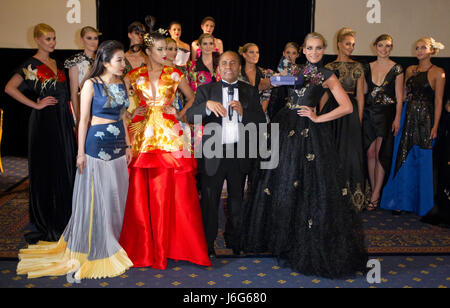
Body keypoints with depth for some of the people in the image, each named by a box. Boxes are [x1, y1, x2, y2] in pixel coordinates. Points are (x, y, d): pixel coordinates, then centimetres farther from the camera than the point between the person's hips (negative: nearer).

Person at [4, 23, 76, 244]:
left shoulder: (57, 64, 16)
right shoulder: (31, 65, -6)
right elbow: (10, 88, -17)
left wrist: (72, 119, 11)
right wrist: (36, 105, -15)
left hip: (63, 120, 7)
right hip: (44, 120, -7)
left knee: (64, 166, 10)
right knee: (46, 168, 1)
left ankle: (62, 216, 23)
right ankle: (46, 221, 14)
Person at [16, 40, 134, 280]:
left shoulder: (121, 84, 9)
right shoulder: (91, 84, -7)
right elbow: (84, 119, -7)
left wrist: (128, 145, 12)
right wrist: (81, 152, -10)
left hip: (118, 146, 6)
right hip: (97, 144, -6)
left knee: (116, 195, 10)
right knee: (95, 196, 1)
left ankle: (110, 245, 25)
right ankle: (92, 249, 16)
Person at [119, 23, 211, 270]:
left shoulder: (173, 74, 8)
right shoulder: (135, 75, 9)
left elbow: (192, 98, 16)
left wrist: (180, 115, 6)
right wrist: (130, 113, 5)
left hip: (169, 133, 0)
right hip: (142, 134, 1)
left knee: (169, 190, -4)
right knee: (141, 191, 0)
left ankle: (167, 243, 8)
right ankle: (143, 245, 13)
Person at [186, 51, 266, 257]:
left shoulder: (250, 92, 8)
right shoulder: (206, 90, 4)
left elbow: (261, 122, 0)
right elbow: (190, 117, -9)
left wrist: (243, 112, -17)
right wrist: (207, 105, -27)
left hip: (240, 153, 2)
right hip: (213, 154, -2)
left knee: (237, 200, 14)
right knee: (209, 201, 4)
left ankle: (234, 243, 32)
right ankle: (207, 245, 19)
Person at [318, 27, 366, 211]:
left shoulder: (358, 67, 5)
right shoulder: (328, 67, 8)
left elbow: (360, 96, 2)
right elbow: (324, 95, 8)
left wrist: (359, 120, -4)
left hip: (350, 112, -1)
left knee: (350, 152, -2)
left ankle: (351, 198, 9)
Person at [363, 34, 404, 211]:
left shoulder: (396, 69, 0)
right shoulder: (368, 67, 9)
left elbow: (399, 97, -2)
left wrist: (397, 119, -10)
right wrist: (360, 114, 5)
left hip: (387, 114, -3)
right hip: (369, 113, 4)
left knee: (380, 153, -4)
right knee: (370, 153, 4)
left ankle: (376, 196, 2)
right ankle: (374, 191, 15)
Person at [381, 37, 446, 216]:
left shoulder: (437, 73, -3)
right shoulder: (410, 70, 11)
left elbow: (438, 101, -6)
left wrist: (435, 126, -11)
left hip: (426, 120, -4)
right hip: (408, 118, 5)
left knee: (424, 161, 2)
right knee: (404, 159, 6)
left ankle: (422, 204, 18)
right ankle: (402, 201, 17)